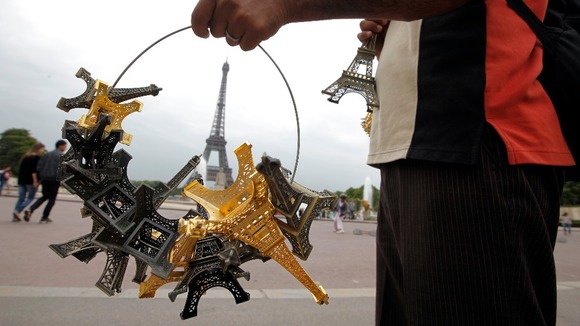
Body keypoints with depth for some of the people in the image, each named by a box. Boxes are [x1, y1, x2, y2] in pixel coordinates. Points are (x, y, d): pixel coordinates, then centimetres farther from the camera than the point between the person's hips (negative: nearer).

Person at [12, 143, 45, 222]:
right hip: (30, 181, -8)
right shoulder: (37, 157, -8)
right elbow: (34, 171, -17)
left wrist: (20, 179, 25)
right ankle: (17, 211, -14)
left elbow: (20, 169, 20)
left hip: (21, 180, 8)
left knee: (21, 198, 8)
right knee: (30, 198, 0)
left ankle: (15, 216, 3)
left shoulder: (25, 156, 18)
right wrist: (35, 181, -18)